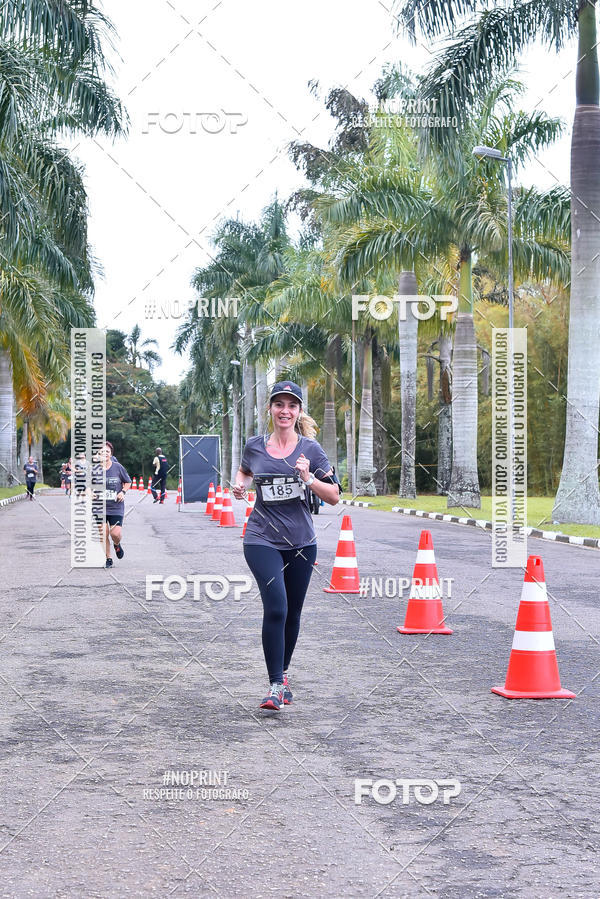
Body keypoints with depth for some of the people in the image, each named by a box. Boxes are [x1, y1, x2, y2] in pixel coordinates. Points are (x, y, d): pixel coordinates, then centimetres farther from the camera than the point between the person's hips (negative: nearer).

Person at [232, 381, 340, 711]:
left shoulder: (310, 449, -1)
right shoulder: (254, 446, 2)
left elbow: (334, 497, -2)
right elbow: (244, 471, 25)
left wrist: (308, 478, -18)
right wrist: (240, 485, 3)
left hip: (301, 541, 2)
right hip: (262, 539, -1)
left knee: (292, 613, 11)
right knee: (275, 607, -18)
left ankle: (282, 674, 33)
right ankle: (275, 685, -11)